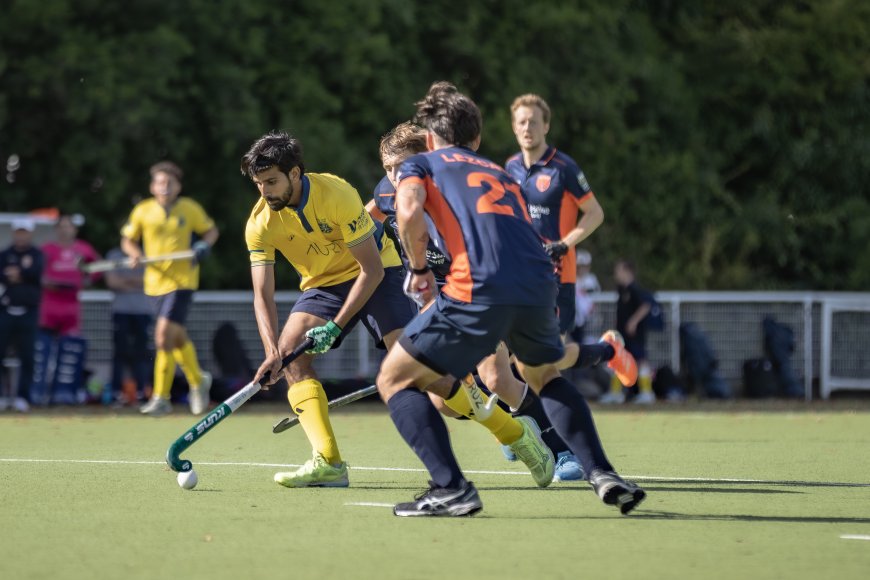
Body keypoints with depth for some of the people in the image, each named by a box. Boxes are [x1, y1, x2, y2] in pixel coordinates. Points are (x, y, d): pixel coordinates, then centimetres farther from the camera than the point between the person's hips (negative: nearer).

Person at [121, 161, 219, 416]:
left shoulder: (190, 209, -2)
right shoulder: (142, 211, 1)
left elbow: (211, 230, 12)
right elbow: (128, 240, 11)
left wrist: (204, 245, -9)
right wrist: (135, 253, -10)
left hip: (182, 280, -4)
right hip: (155, 282, 4)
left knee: (164, 334, -16)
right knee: (178, 338, 16)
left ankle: (161, 397, -10)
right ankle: (198, 381, 42)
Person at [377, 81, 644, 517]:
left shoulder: (420, 165, 18)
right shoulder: (501, 174, 33)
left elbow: (409, 209, -3)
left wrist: (419, 269, 10)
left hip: (478, 291, -5)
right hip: (539, 285, 5)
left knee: (394, 380, 11)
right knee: (544, 376, 35)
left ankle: (451, 488, -4)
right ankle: (603, 475, 20)